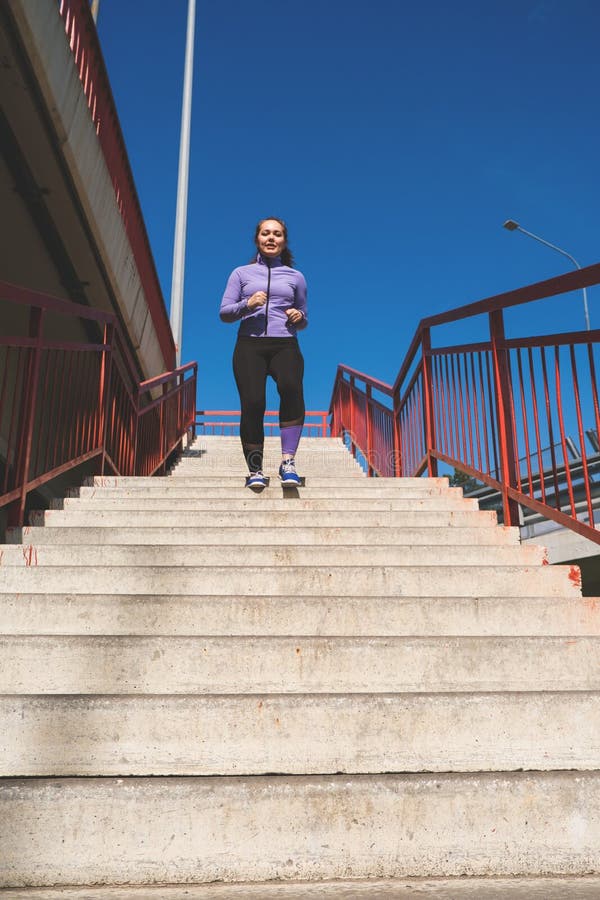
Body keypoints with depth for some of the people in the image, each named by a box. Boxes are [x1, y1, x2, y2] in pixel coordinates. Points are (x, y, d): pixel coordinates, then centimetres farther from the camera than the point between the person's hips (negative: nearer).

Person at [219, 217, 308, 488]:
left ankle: (288, 461, -27)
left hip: (285, 344, 0)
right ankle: (255, 469, -2)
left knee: (291, 387, -31)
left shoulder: (295, 276, 22)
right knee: (253, 403, -16)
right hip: (249, 345, 0)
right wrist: (247, 305, -8)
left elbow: (303, 321, 26)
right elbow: (224, 312, 11)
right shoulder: (241, 273, 18)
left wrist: (299, 317, 2)